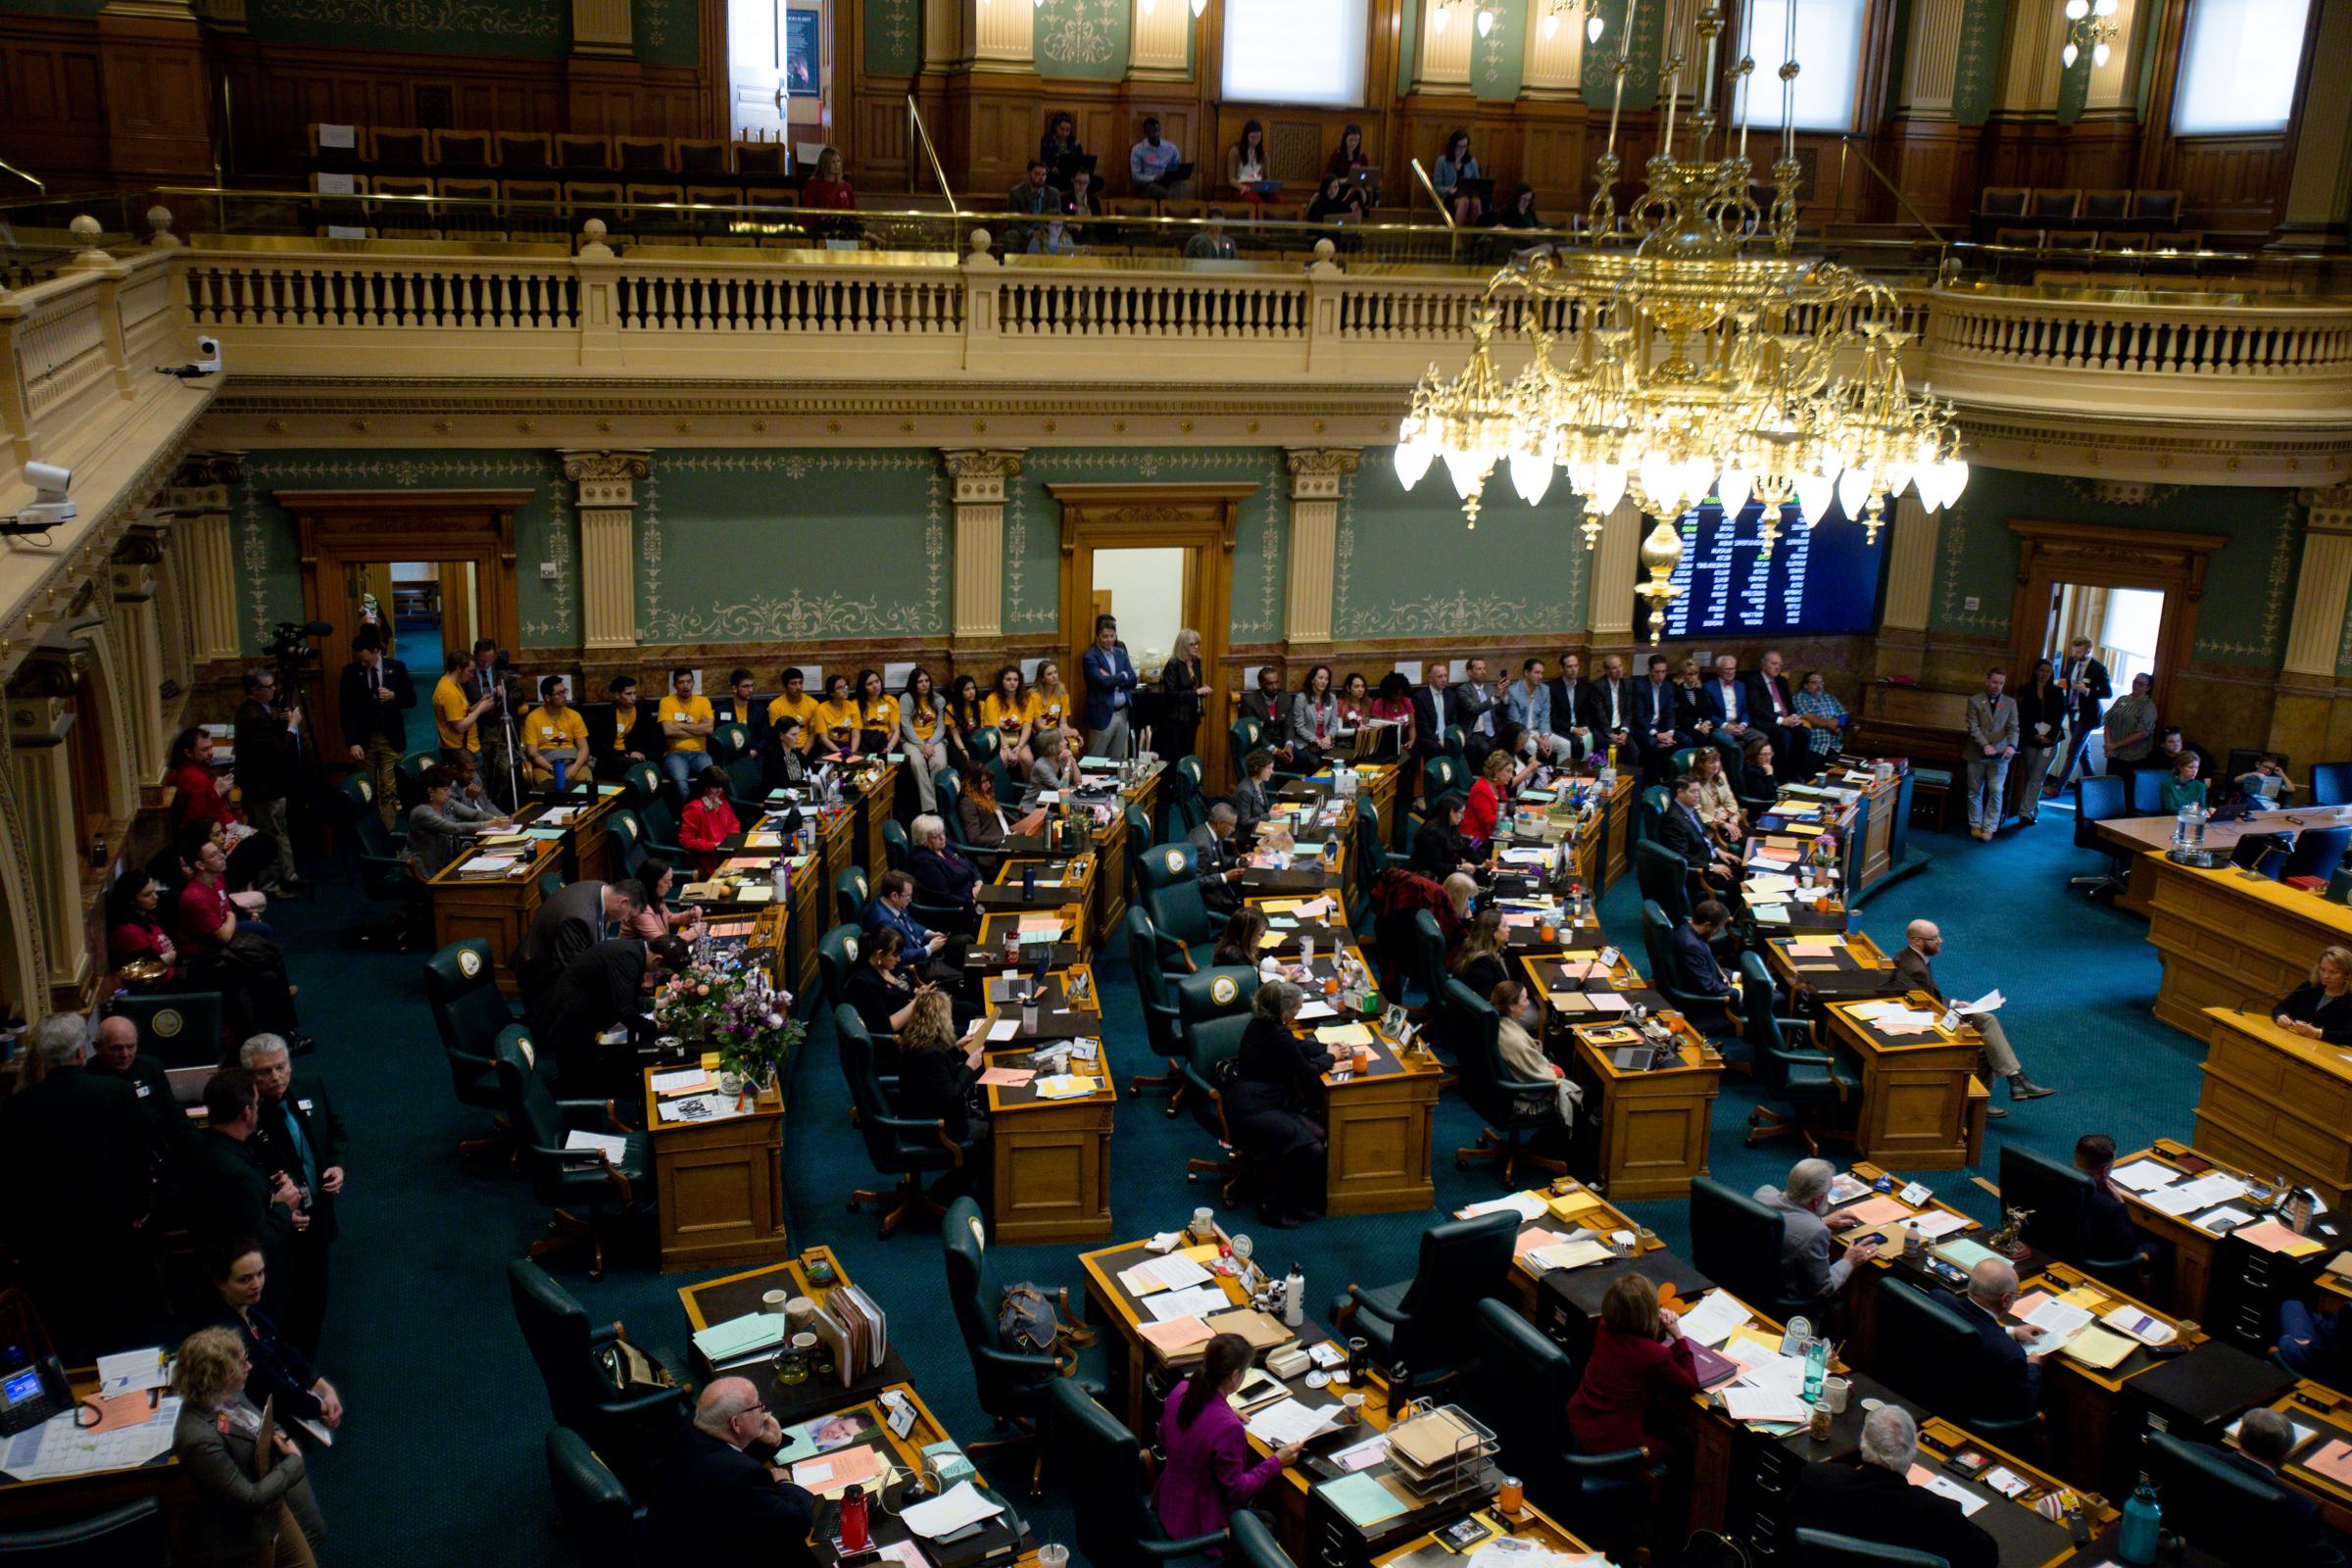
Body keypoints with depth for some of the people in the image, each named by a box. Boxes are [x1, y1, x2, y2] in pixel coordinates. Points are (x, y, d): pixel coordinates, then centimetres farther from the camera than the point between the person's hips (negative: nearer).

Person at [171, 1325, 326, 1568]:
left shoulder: (229, 1396, -10)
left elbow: (260, 1427, 13)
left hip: (273, 1509, 7)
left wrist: (276, 1435, -8)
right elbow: (250, 1498, -27)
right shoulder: (200, 1438, -34)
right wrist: (294, 1461, -15)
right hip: (243, 1540, -7)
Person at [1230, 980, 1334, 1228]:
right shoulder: (1276, 1036, -21)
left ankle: (1297, 1202, 6)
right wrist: (1329, 1057, 8)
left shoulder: (1260, 1024, 8)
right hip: (1254, 1112, -10)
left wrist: (1328, 1049, 12)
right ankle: (1273, 1207, -6)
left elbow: (1298, 1046, 24)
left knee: (1318, 1134, 0)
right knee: (1310, 1149, -18)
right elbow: (1307, 1072, -9)